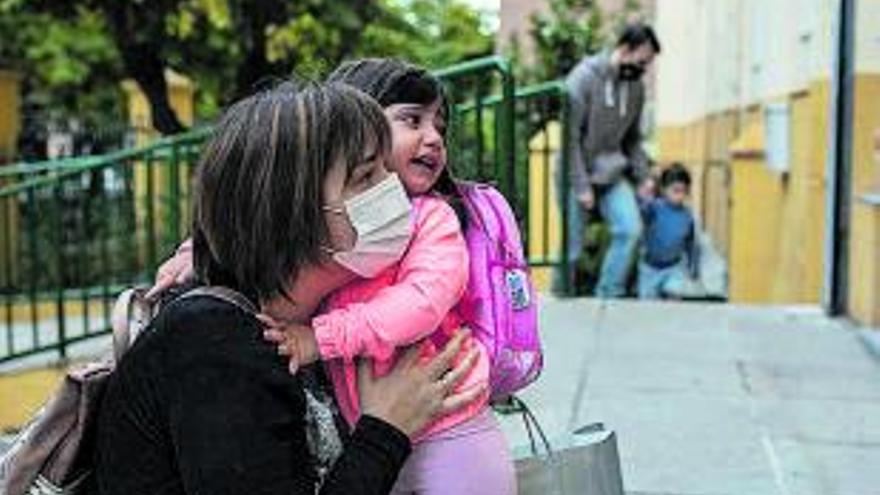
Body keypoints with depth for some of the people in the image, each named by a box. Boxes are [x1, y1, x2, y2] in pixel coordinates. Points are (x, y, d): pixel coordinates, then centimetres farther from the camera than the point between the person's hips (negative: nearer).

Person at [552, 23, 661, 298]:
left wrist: (643, 175, 2)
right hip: (578, 174, -5)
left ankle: (609, 296, -1)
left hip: (612, 175, 5)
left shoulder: (636, 86, 5)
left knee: (631, 230, -12)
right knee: (571, 247, -1)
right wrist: (581, 185, -17)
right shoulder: (585, 77, -13)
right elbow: (569, 136, -15)